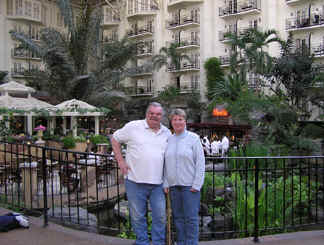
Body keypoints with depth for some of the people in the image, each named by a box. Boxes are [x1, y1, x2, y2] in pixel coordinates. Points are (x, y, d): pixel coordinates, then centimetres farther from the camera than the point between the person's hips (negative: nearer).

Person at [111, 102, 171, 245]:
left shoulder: (167, 133, 9)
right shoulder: (133, 127, -3)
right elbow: (115, 139, 6)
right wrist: (120, 160, -1)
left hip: (157, 183, 3)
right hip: (135, 181, -3)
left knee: (160, 216, 10)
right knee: (138, 216, 9)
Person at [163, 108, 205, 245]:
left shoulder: (193, 138, -2)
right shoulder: (168, 140, 10)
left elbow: (200, 162, -5)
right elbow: (165, 164, 13)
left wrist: (196, 185, -10)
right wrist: (165, 184, 6)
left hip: (190, 186, -4)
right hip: (173, 186, 4)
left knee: (191, 218, -2)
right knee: (178, 217, 11)